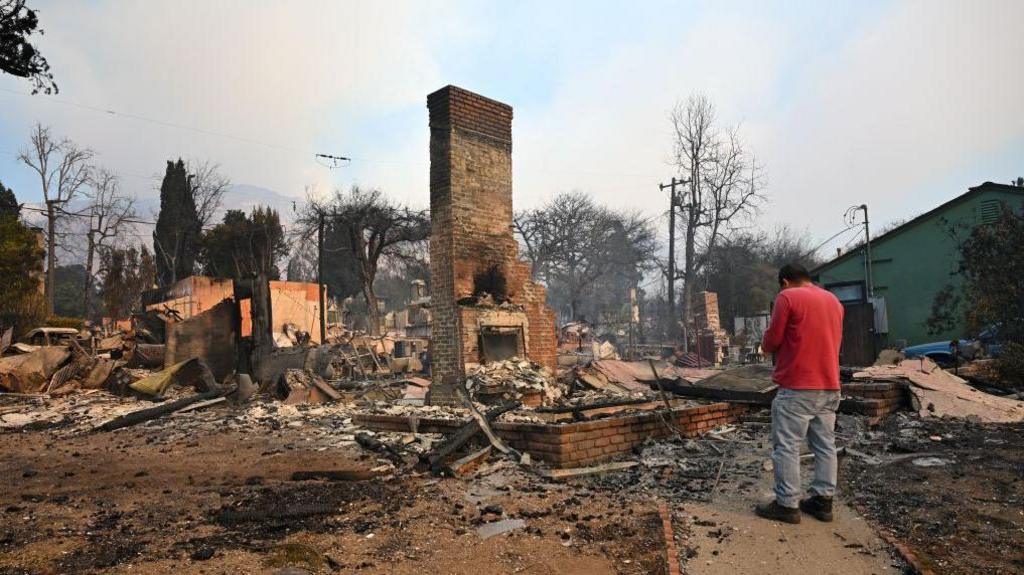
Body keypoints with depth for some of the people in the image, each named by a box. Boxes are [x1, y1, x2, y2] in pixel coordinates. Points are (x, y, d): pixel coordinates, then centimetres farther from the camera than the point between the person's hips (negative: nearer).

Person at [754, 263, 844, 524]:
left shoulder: (788, 297, -9)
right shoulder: (833, 300, 15)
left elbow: (771, 341, -9)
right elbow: (831, 340, 20)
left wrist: (767, 346, 12)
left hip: (797, 388, -8)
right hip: (829, 387, 8)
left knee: (787, 446, -2)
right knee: (825, 446, 11)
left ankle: (787, 504, 2)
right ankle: (823, 501, 17)